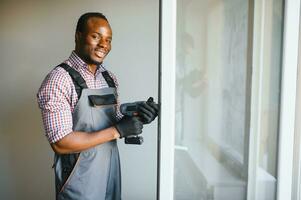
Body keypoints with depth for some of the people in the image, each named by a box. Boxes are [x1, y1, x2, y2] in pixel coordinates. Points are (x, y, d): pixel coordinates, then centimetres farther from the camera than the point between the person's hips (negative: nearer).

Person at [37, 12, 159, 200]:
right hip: (80, 179, -6)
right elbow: (61, 143, -21)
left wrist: (137, 117, -11)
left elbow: (115, 122, 9)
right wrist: (117, 131, -22)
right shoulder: (58, 79, -17)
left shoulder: (109, 77, 4)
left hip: (112, 173, 7)